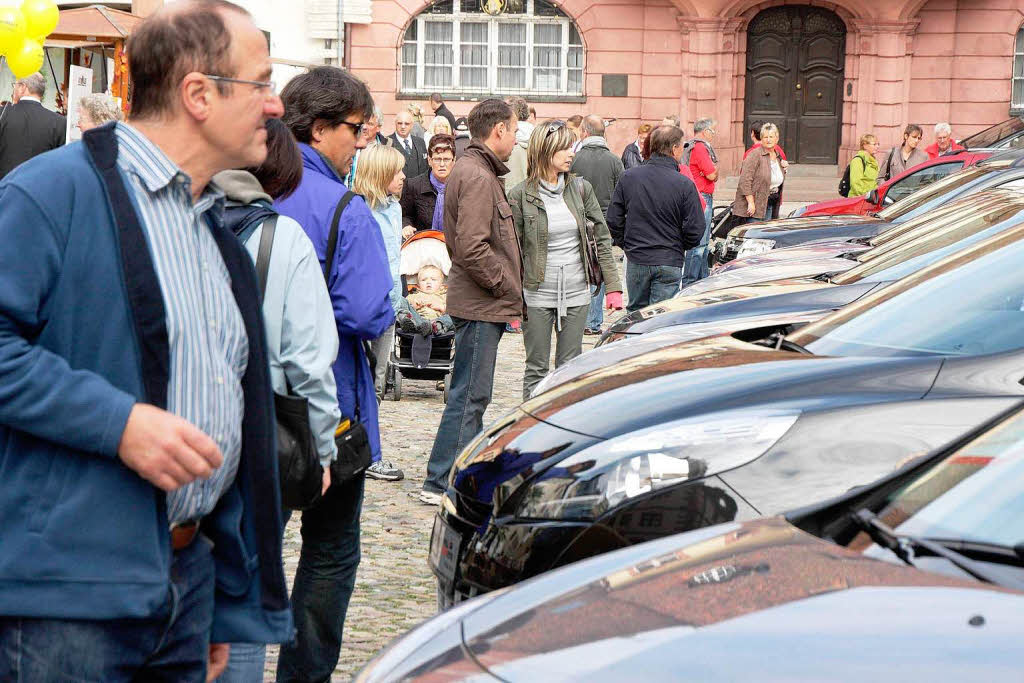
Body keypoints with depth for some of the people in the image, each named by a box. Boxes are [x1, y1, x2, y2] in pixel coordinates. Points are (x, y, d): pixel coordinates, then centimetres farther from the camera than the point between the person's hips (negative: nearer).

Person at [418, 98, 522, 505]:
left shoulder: (468, 170, 17)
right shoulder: (478, 177, -17)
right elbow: (472, 247, -25)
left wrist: (506, 288, 17)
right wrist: (506, 286, -14)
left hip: (479, 303, 11)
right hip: (480, 305, -11)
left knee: (472, 392, 17)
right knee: (470, 394, -7)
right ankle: (441, 483, -3)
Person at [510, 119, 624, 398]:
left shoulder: (581, 188, 3)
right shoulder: (521, 195, -6)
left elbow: (602, 238, 6)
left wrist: (613, 286, 0)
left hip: (576, 293, 3)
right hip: (537, 294, -3)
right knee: (537, 369, 4)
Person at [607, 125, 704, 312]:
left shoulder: (628, 177, -3)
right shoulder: (685, 184, -12)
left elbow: (613, 219, 2)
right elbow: (695, 230, -10)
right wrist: (680, 247, 10)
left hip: (636, 261, 3)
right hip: (669, 264, -3)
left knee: (636, 312, 18)